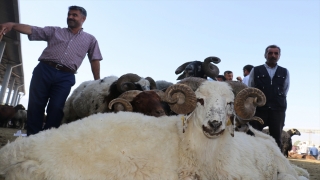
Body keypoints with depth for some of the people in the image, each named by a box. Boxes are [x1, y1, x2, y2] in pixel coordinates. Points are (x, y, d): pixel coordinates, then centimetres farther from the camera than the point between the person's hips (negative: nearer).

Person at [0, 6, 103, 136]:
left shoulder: (90, 40, 17)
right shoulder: (54, 31, 19)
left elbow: (95, 60, 11)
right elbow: (32, 30, 7)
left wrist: (97, 83, 3)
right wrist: (12, 25, -12)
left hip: (65, 77, -1)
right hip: (44, 70, 2)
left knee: (56, 108, -10)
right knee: (35, 105, 0)